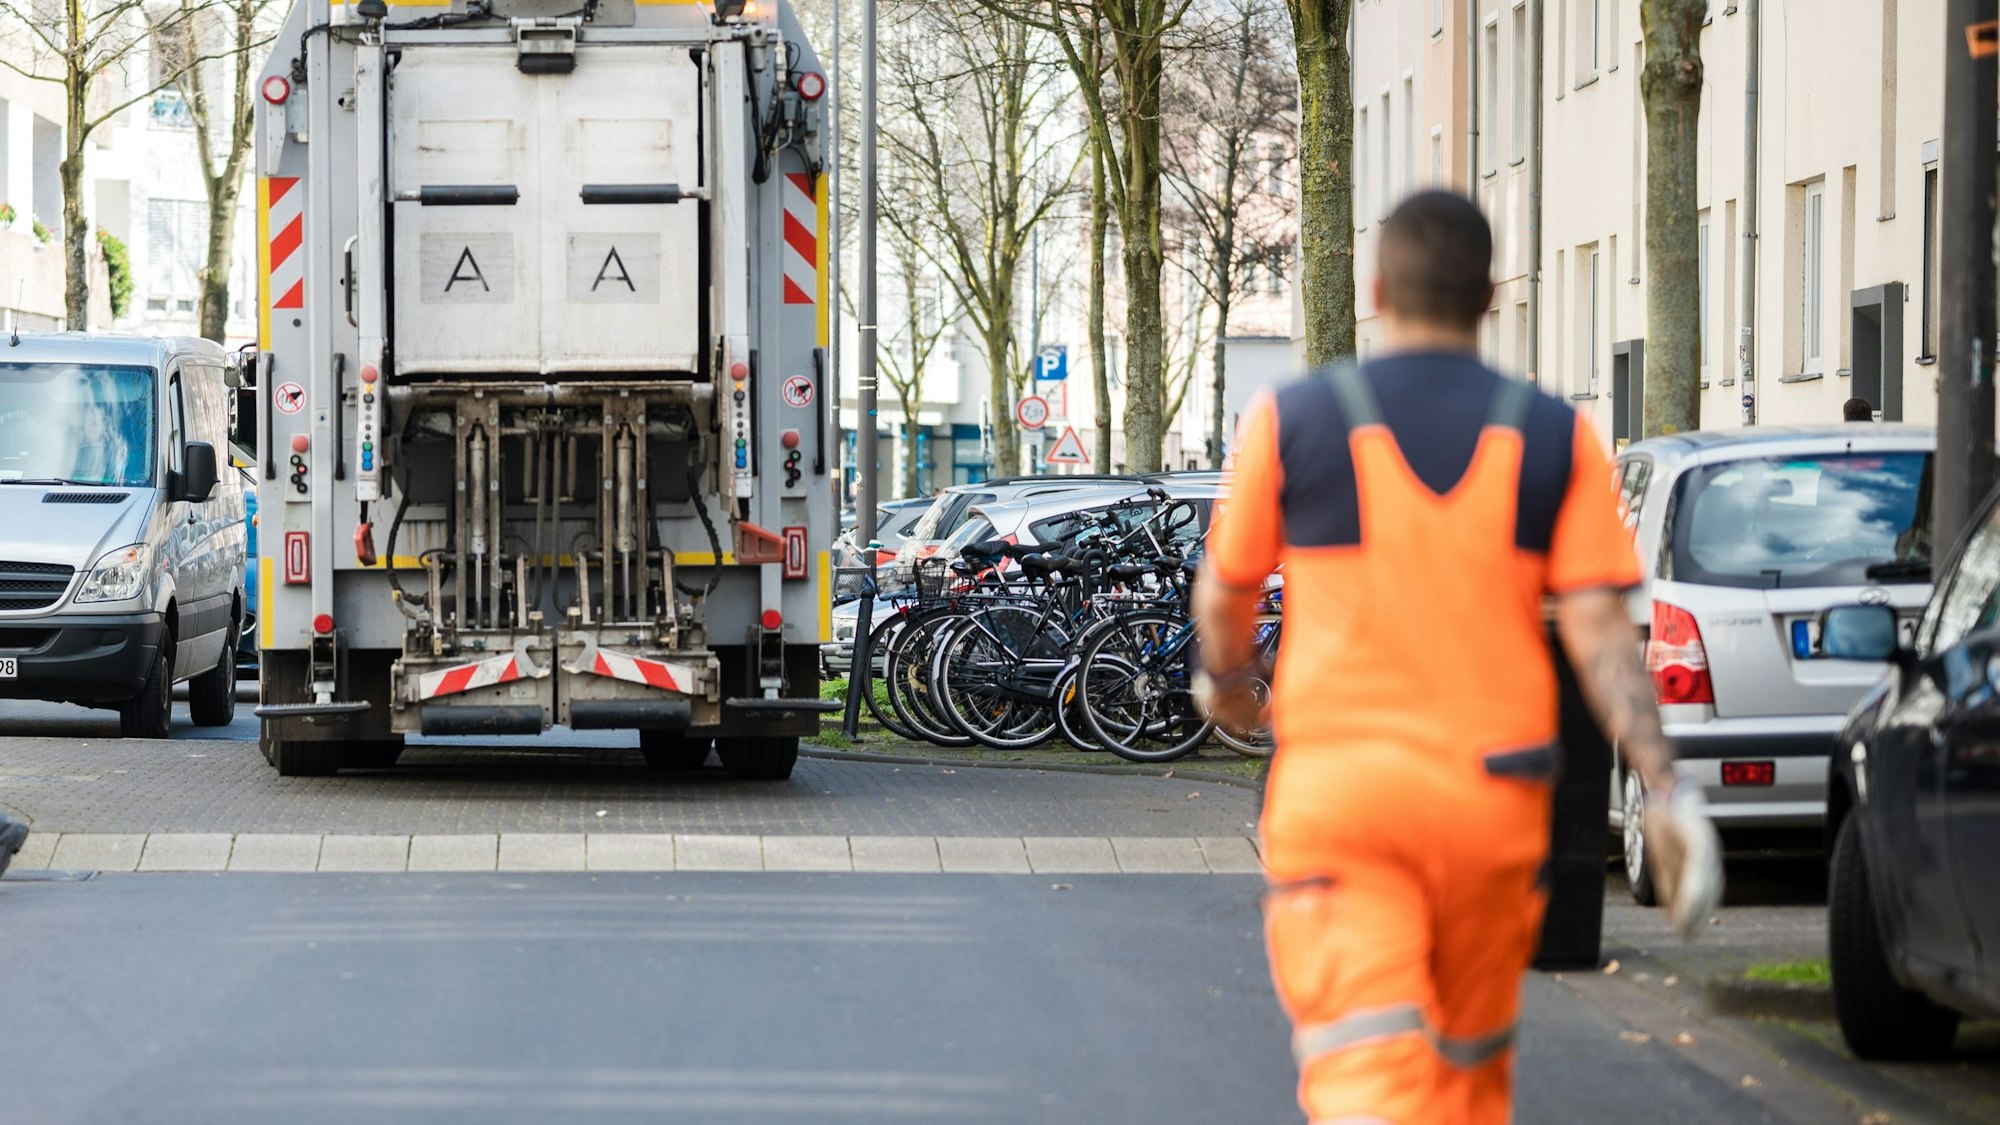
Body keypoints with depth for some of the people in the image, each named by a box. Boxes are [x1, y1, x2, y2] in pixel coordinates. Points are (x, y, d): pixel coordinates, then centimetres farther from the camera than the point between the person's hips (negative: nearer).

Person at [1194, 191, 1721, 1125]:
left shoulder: (1291, 421, -1)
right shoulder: (1556, 437, 2)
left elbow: (1225, 593, 11)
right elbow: (1599, 629, -6)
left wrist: (1225, 679, 33)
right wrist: (1665, 791, -5)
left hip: (1336, 785, -2)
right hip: (1495, 791, 2)